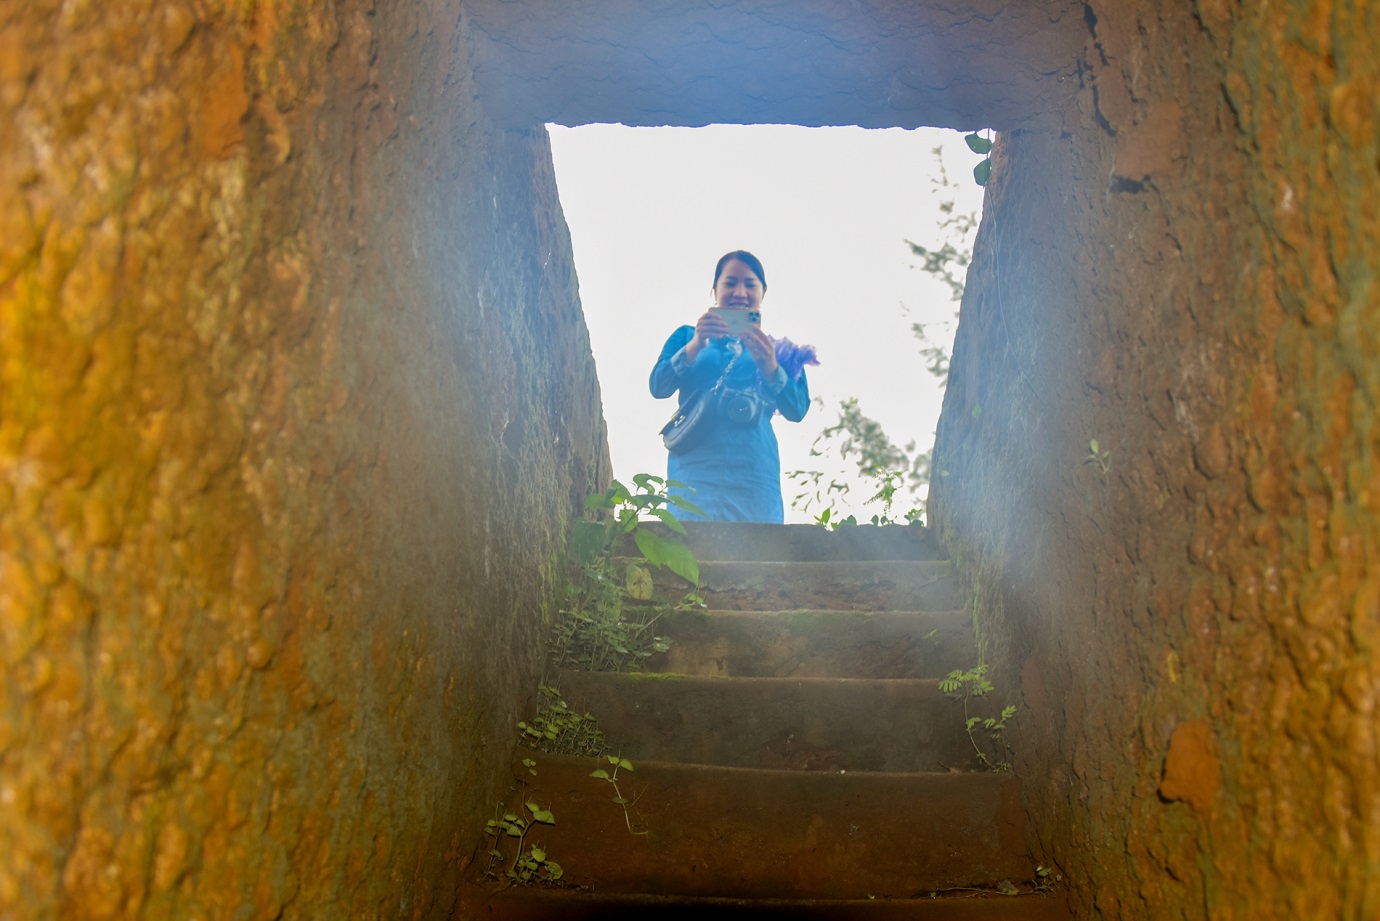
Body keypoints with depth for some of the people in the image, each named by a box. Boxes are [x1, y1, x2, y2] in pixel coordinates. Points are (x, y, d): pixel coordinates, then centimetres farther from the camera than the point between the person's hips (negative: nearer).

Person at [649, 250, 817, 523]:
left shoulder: (777, 348, 17)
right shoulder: (687, 336, 18)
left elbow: (797, 410, 2)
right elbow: (658, 387, 1)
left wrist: (768, 365, -16)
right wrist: (695, 346, -15)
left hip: (754, 476, 1)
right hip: (694, 471, -1)